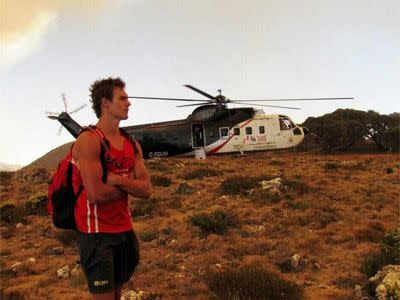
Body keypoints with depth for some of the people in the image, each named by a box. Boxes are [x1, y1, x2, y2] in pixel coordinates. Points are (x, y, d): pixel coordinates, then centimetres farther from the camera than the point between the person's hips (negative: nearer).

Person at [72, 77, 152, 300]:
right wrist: (130, 184, -6)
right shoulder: (89, 140, -13)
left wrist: (116, 180, -17)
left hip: (125, 230, 7)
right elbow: (95, 194, -22)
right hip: (96, 232, -7)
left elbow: (147, 190, -1)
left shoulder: (132, 145, 9)